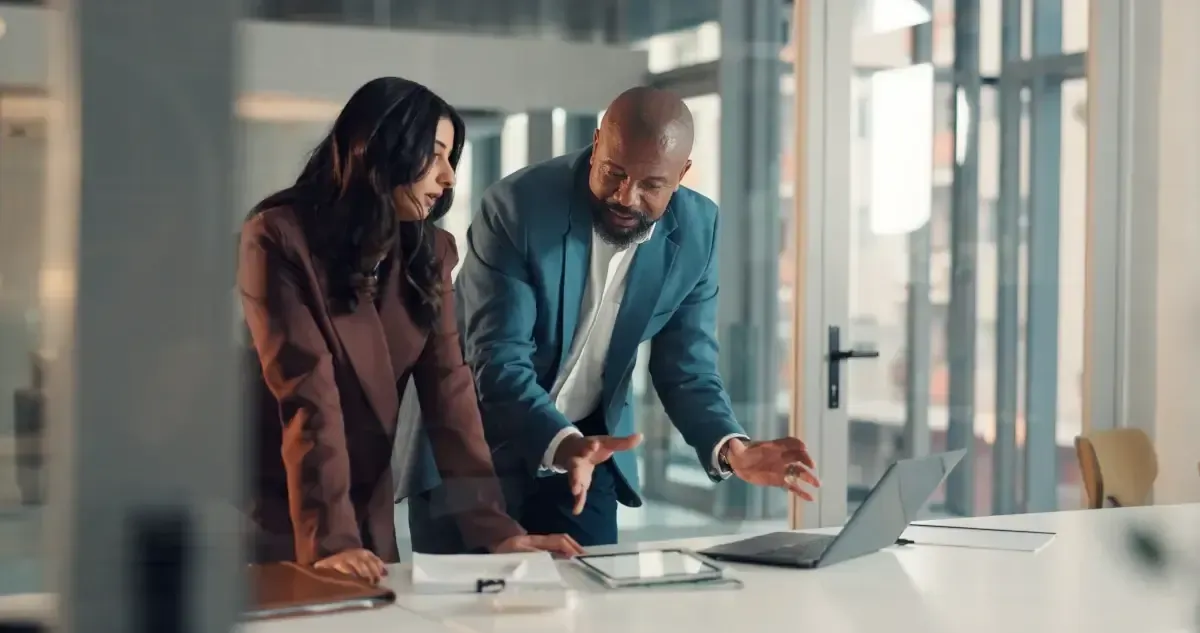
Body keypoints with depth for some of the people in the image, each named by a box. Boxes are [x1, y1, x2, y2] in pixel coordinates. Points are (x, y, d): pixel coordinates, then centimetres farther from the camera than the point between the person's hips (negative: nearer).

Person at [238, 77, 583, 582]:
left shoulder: (430, 251, 2)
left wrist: (494, 526, -15)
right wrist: (328, 538, -30)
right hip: (271, 513, -5)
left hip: (369, 512, 5)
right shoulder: (278, 238, -15)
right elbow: (306, 395, -23)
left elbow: (448, 391, -6)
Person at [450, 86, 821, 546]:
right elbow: (498, 361, -26)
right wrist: (562, 443, -44)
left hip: (587, 448, 4)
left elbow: (687, 369, -6)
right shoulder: (517, 207, -23)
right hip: (476, 444, -3)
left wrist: (730, 448, -25)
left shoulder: (696, 231, -10)